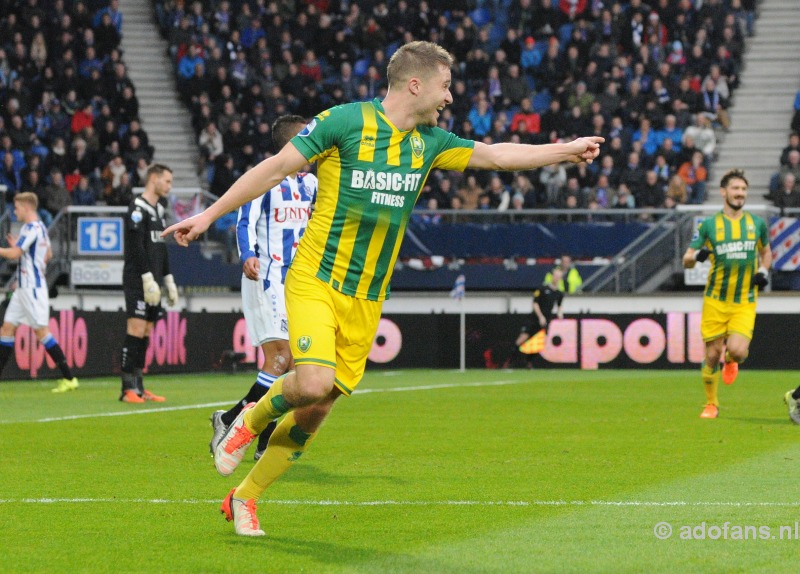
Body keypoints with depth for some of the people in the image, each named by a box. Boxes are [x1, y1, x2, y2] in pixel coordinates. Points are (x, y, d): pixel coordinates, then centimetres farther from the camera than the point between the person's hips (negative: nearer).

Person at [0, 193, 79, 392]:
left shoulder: (31, 228, -16)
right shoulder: (41, 228, 13)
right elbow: (48, 255, 24)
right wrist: (18, 247, 22)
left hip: (32, 288, -10)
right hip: (24, 287, 10)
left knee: (41, 330, -8)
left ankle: (69, 378, -7)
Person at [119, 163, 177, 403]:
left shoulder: (158, 210, 18)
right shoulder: (138, 208, -10)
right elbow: (136, 248, -17)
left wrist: (169, 280, 20)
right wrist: (147, 278, -21)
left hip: (152, 282, 9)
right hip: (137, 281, -9)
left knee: (146, 332, 7)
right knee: (136, 329, -12)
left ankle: (139, 387, 9)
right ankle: (128, 389, -12)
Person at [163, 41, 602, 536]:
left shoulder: (429, 142, 10)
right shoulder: (345, 121, -9)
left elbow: (496, 155, 21)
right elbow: (277, 167, -6)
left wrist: (567, 150, 21)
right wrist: (209, 215, -6)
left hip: (367, 300, 6)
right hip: (316, 279, -5)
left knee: (316, 410, 3)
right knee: (313, 382, -25)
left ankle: (244, 498, 18)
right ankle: (252, 420, 7)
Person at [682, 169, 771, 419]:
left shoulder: (757, 223, 6)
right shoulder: (709, 225, 0)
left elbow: (765, 251, 24)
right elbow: (686, 260, 1)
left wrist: (763, 271, 3)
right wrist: (697, 255, -23)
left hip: (745, 302, 1)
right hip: (716, 300, -1)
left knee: (737, 350, -19)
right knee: (712, 356, -1)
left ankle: (731, 360, 20)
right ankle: (711, 404, 20)